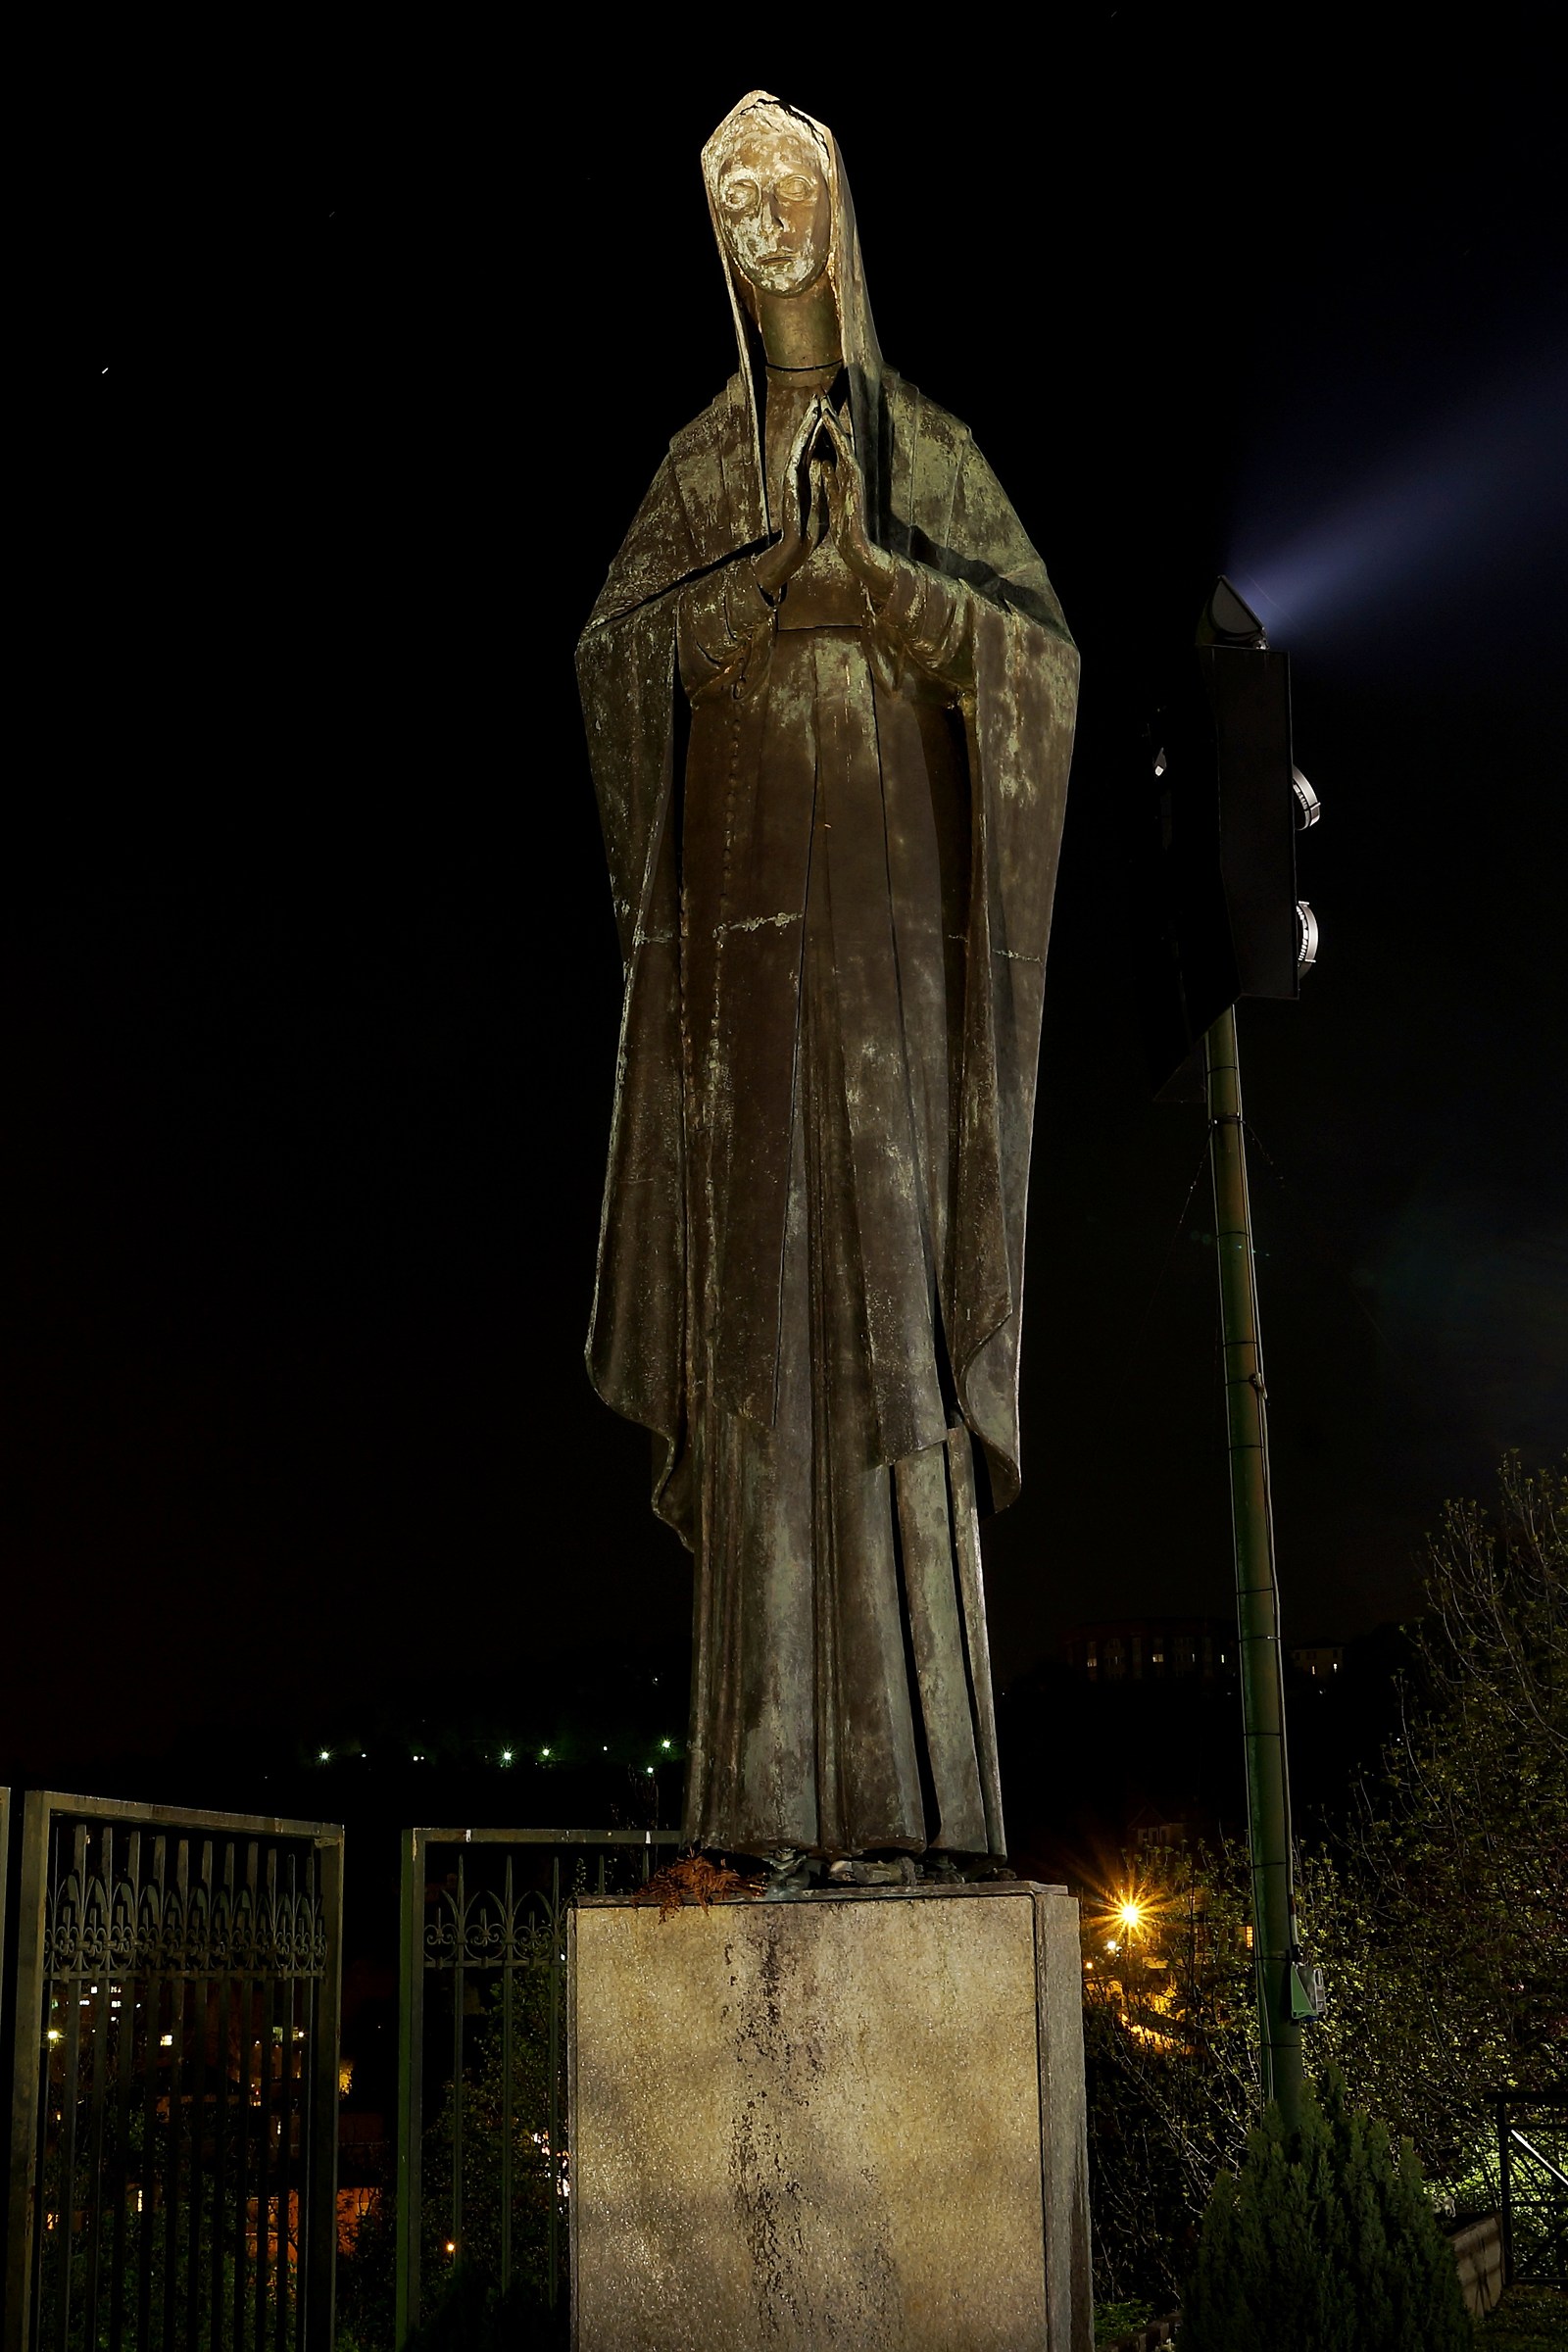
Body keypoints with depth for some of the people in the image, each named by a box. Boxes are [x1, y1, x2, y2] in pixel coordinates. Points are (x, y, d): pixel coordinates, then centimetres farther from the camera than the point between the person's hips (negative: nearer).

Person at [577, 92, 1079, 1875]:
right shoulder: (695, 472, 17)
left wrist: (872, 568, -16)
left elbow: (1041, 647, 0)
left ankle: (907, 1778, -5)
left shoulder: (931, 453, 13)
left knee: (894, 1312, -8)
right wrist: (772, 572, -15)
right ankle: (776, 1788, -3)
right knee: (759, 1325, -5)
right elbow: (609, 656, 1)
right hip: (739, 931, 1)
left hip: (889, 928, -1)